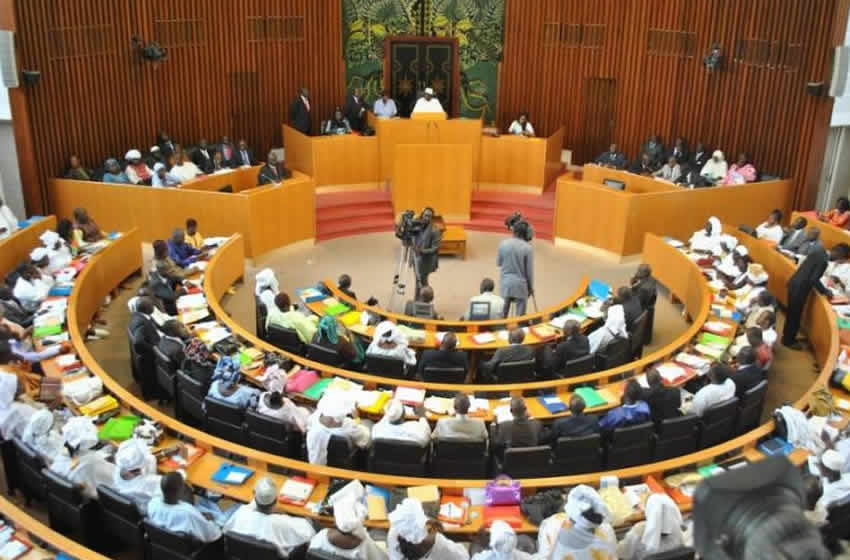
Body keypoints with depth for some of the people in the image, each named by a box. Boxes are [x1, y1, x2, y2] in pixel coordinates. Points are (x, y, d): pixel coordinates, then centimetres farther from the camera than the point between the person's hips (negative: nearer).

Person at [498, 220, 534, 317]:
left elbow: (498, 263, 6)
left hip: (505, 282, 4)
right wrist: (531, 287, 3)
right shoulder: (528, 248, -14)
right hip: (520, 284, -4)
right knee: (520, 314, 5)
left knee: (503, 312, 14)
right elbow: (529, 270, -8)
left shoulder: (503, 244, -5)